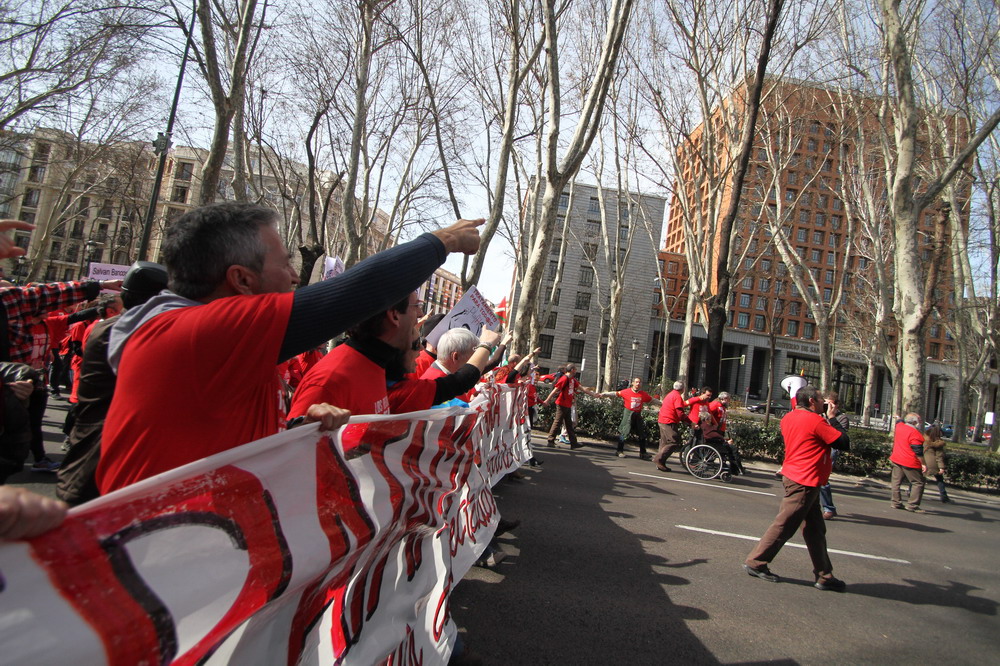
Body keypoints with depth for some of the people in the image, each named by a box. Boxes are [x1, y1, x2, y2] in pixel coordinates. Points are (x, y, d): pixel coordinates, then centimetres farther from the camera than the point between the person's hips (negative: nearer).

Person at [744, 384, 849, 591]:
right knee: (784, 526, -2)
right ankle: (756, 562, 6)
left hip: (795, 477, 9)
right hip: (805, 481, -9)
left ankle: (824, 576, 22)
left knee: (815, 529, 15)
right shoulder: (816, 421, -16)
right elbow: (843, 441, -13)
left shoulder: (789, 418, 8)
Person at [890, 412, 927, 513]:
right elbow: (918, 451, -17)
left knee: (896, 481, 11)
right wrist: (923, 464, -12)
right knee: (918, 483, 2)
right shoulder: (915, 433, -16)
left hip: (896, 459, 7)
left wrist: (901, 418, 52)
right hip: (910, 463, -7)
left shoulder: (899, 426, 4)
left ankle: (896, 502, 13)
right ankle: (912, 505, -1)